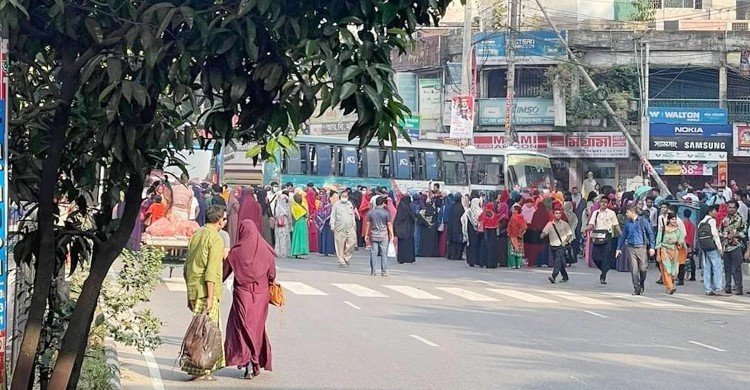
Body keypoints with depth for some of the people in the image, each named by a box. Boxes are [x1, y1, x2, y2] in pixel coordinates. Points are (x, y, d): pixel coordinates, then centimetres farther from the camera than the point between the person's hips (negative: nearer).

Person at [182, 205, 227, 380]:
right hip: (207, 292, -8)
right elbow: (211, 271, -17)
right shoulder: (215, 238, -10)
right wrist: (210, 297, -18)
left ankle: (203, 369, 16)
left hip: (193, 290, 8)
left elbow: (187, 267, 18)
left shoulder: (196, 235, 14)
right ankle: (200, 371, -5)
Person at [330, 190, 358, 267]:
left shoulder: (350, 204, 16)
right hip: (339, 229, -4)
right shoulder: (336, 204, 2)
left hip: (350, 228, 4)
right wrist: (332, 225, -8)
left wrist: (354, 224, 22)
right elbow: (333, 215, 0)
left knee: (352, 242, -7)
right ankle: (341, 261, 4)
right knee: (340, 245, -3)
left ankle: (346, 257, 10)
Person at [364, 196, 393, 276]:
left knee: (373, 254, 5)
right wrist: (391, 234, 5)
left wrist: (366, 235, 14)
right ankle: (384, 271, 2)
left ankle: (372, 271, 7)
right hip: (384, 236, -2)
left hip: (373, 236, 2)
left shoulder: (370, 212, 1)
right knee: (384, 254, 3)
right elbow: (389, 224, -3)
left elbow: (368, 224, 6)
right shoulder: (386, 212, -6)